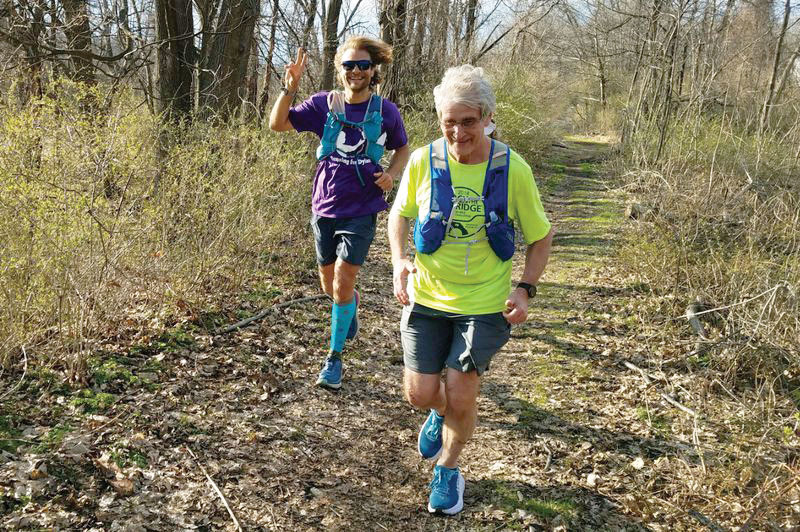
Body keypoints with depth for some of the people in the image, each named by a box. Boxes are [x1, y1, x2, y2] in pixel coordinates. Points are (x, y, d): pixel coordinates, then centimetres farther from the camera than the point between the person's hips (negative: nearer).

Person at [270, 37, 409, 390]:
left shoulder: (386, 111, -3)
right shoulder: (324, 104, -2)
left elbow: (402, 149, 13)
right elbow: (278, 124, -7)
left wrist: (391, 173, -7)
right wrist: (289, 87, -22)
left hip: (361, 211, -2)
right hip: (324, 208, 2)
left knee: (342, 283, -11)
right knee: (330, 285, 15)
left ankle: (334, 358, 5)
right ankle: (351, 306, 51)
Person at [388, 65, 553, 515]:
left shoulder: (512, 170, -14)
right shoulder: (423, 162, -10)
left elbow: (541, 237, -1)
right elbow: (400, 213, 9)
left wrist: (525, 288, -14)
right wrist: (399, 260, -8)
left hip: (486, 304, -2)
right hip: (427, 297, 2)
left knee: (461, 397, -1)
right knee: (421, 393, 4)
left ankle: (449, 468, 30)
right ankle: (441, 412, 44)